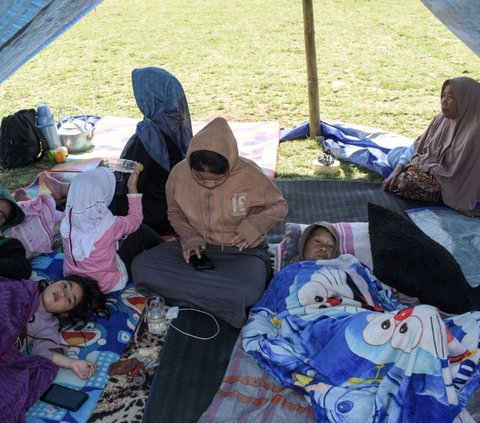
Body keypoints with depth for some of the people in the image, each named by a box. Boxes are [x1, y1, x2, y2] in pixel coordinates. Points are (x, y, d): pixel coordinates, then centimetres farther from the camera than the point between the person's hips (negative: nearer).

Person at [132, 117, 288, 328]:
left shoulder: (249, 174, -19)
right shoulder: (179, 173, -11)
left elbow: (279, 206, -2)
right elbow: (175, 213, 8)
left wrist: (254, 225, -21)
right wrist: (190, 238, -11)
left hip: (243, 253, -3)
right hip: (197, 248, 4)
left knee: (243, 292, -38)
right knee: (140, 267, -19)